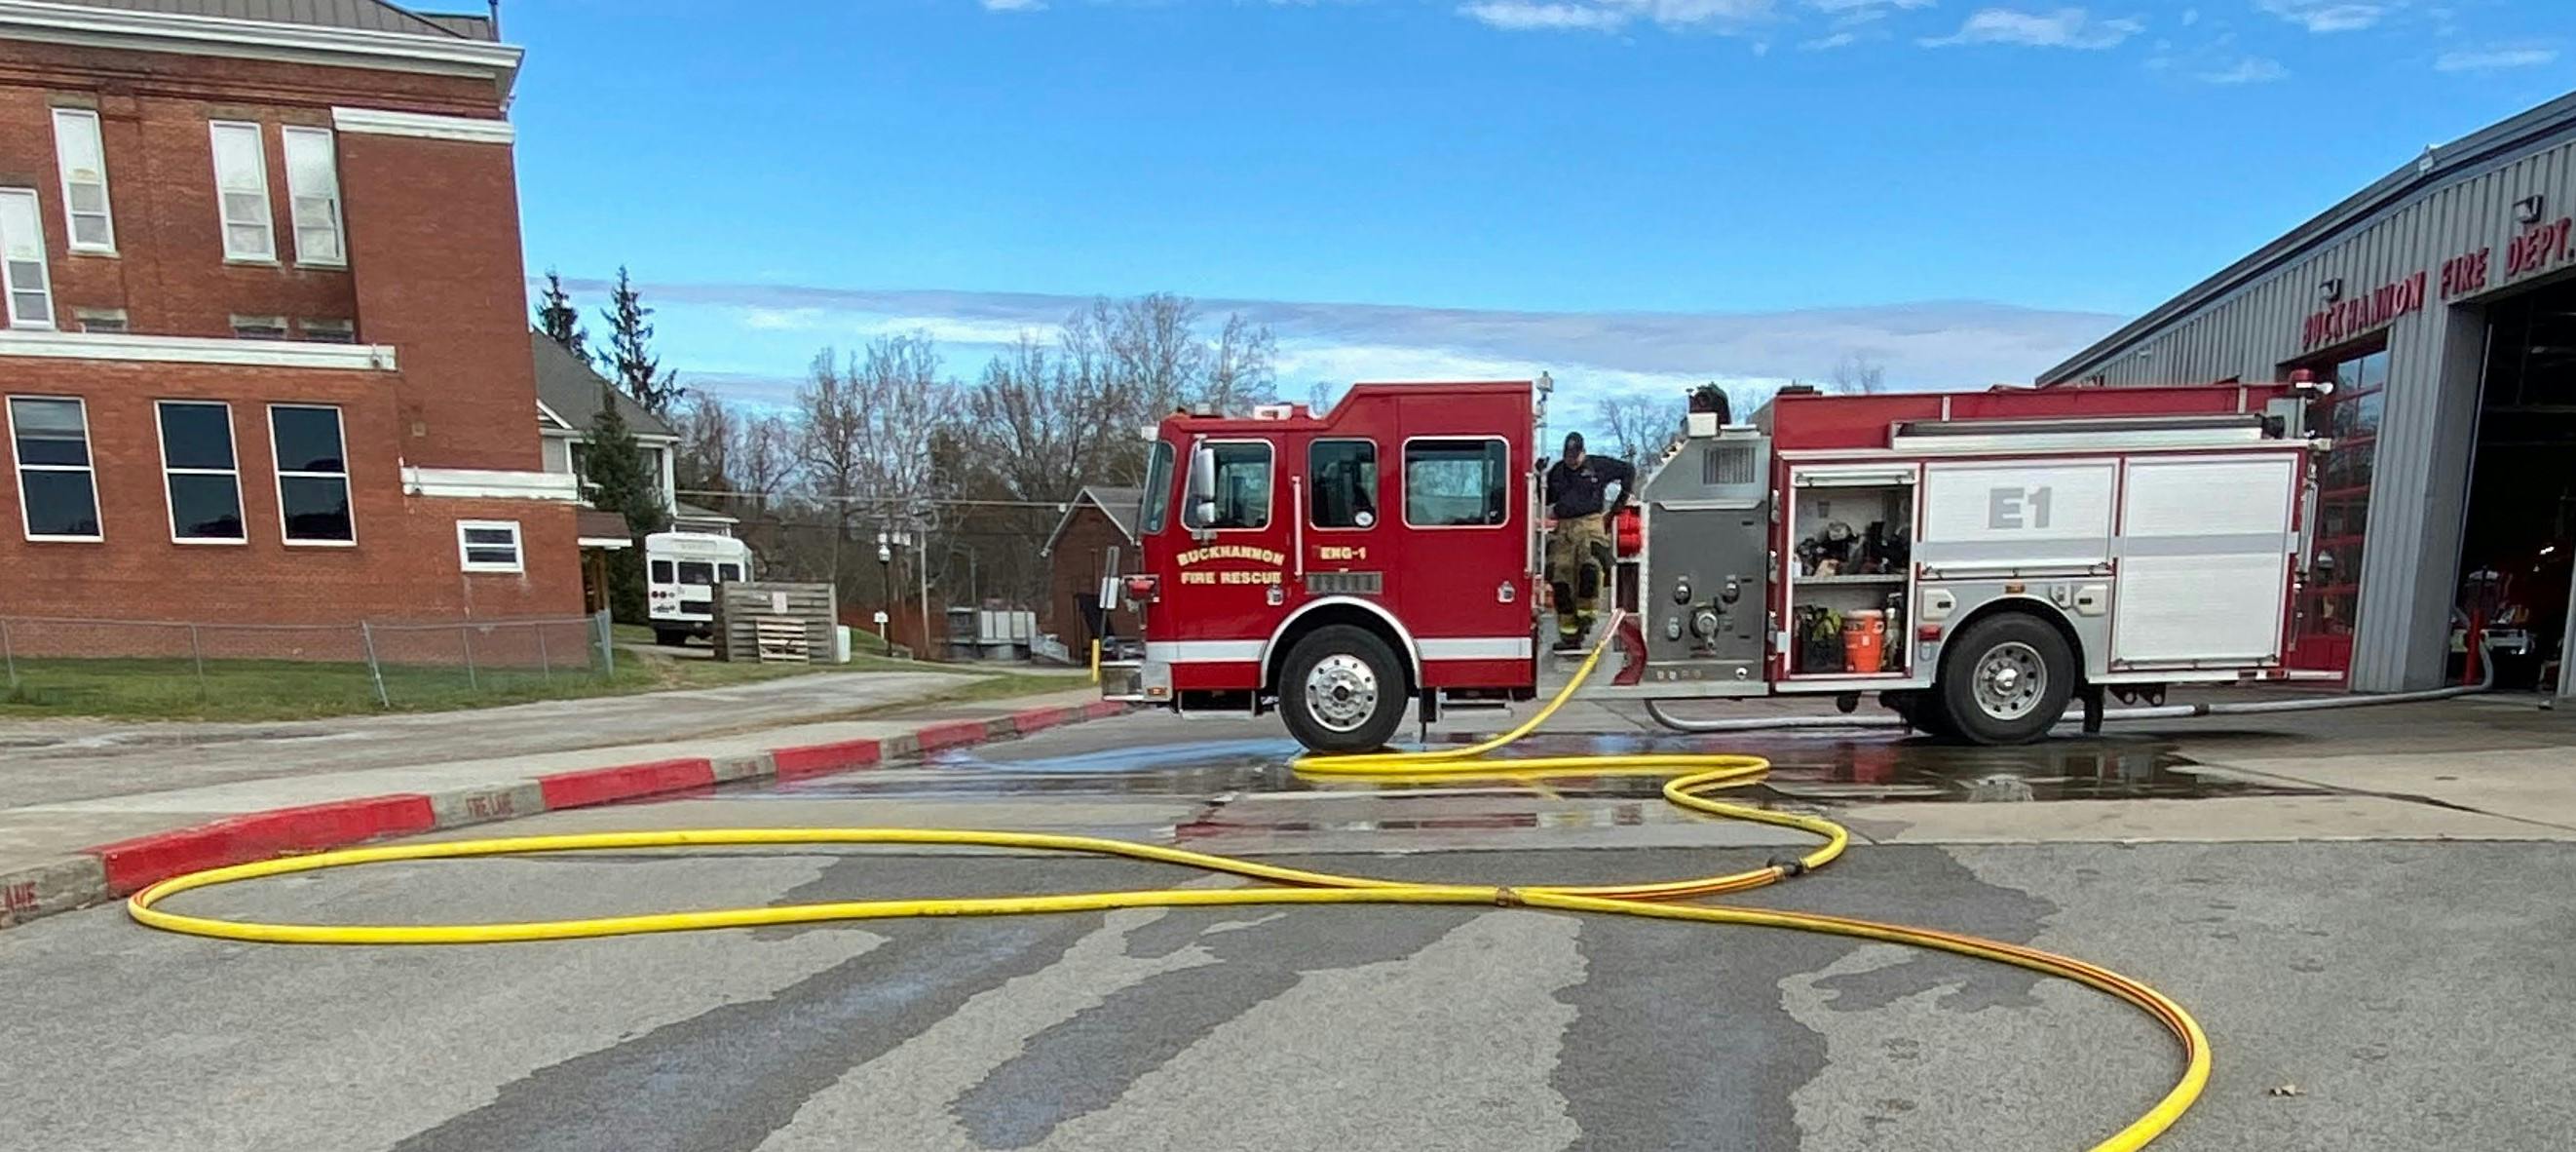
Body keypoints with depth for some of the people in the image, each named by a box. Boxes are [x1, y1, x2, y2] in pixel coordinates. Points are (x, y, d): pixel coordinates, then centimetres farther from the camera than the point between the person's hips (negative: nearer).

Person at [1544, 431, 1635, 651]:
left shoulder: (1599, 466, 5)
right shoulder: (1557, 471, 14)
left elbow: (1628, 471, 15)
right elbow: (1546, 499, 19)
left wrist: (1622, 498, 11)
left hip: (1590, 525, -3)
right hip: (1564, 528, 3)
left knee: (1589, 567, -28)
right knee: (1560, 578, -5)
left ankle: (1585, 614, -6)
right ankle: (1569, 635, 1)